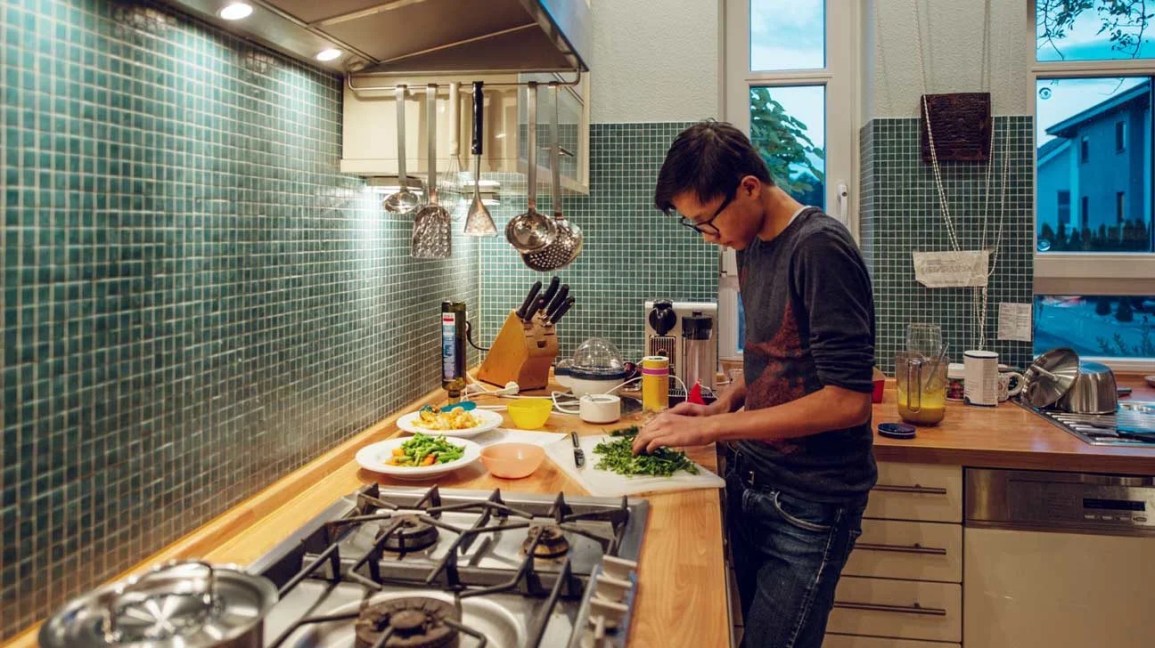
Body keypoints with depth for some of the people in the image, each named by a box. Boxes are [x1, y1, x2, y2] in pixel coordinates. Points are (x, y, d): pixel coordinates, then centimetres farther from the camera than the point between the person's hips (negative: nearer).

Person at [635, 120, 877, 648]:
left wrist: (712, 428, -22)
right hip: (750, 485, 8)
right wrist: (723, 405, 2)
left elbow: (848, 400, -24)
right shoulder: (750, 246, 7)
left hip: (809, 504, -8)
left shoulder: (819, 248, -19)